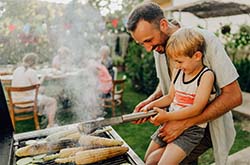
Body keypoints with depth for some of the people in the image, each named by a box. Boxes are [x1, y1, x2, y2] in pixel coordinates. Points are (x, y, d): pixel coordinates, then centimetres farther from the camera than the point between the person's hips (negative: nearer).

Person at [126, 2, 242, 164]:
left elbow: (234, 96, -24)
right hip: (180, 120, 6)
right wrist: (151, 100, -8)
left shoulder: (206, 40, -23)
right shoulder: (159, 47, -4)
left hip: (208, 123, -6)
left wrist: (185, 123, -27)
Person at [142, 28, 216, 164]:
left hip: (191, 128, -6)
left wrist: (167, 116, -22)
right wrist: (152, 104, -4)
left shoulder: (206, 75, -15)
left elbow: (196, 109, -21)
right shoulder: (178, 71, 4)